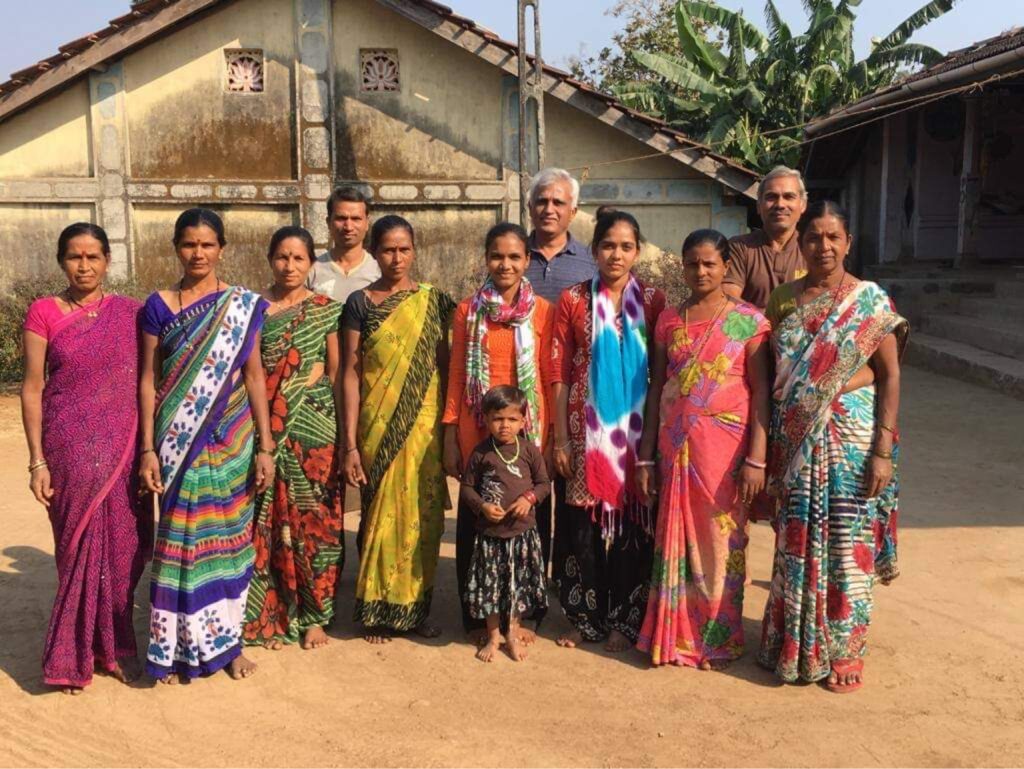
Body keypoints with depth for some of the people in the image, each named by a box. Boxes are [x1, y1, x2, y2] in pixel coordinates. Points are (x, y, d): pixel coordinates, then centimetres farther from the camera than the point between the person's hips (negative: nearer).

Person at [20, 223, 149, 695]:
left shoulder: (130, 313, 4)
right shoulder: (43, 313, -2)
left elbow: (147, 383, 8)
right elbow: (32, 389, -2)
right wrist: (37, 461, -7)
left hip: (124, 449, 2)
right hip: (71, 449, -2)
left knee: (123, 547, 7)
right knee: (79, 547, 5)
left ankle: (114, 645, 25)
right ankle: (76, 655, 21)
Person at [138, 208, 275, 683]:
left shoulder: (243, 307, 2)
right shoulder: (158, 306, 1)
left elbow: (254, 377, 2)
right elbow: (148, 380, 1)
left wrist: (265, 447, -2)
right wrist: (147, 449, -6)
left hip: (230, 442, 1)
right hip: (178, 442, -1)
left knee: (228, 538, 8)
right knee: (181, 540, 4)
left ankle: (226, 639, 23)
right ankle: (178, 646, 17)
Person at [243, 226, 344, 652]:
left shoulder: (326, 310, 5)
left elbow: (337, 373, 5)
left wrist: (344, 431, 1)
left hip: (314, 425, -1)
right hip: (264, 426, 1)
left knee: (314, 519, 3)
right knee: (267, 521, 4)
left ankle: (313, 616, 18)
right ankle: (271, 617, 18)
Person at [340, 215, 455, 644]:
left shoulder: (434, 302, 6)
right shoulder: (360, 303, 0)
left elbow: (445, 368, 7)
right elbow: (351, 372, -3)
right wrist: (350, 443, -8)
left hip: (425, 428, 2)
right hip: (378, 429, -2)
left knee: (423, 516, 8)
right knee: (382, 515, 5)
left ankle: (417, 607, 23)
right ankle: (379, 611, 19)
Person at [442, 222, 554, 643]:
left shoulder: (542, 311, 2)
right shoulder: (467, 311, 5)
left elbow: (552, 376, 3)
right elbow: (456, 376, 6)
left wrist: (553, 436, -1)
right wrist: (450, 437, 3)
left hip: (529, 431, -1)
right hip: (477, 432, 1)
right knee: (475, 520, 6)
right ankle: (476, 616, 21)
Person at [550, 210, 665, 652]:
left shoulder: (652, 302, 3)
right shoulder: (573, 300, 2)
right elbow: (560, 372, 1)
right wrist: (560, 438, -4)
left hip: (635, 432, 0)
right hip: (586, 431, 0)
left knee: (631, 524, 5)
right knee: (583, 524, 5)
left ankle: (623, 620, 20)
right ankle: (584, 619, 20)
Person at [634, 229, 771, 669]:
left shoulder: (748, 321, -2)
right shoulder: (669, 320, 7)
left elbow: (760, 391, -4)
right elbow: (656, 389, 8)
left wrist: (756, 459, -11)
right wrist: (646, 457, 5)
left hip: (725, 446, -3)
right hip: (675, 447, 3)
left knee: (720, 540, 6)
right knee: (676, 539, 8)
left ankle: (717, 639, 21)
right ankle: (675, 635, 22)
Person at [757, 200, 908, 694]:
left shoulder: (871, 301, -3)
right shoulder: (783, 300, 6)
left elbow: (890, 377, -4)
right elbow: (771, 375, 8)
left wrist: (884, 449, -12)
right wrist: (768, 446, 4)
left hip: (852, 438, -2)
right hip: (796, 440, 3)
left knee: (848, 544, 4)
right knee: (797, 544, 9)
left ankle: (844, 651, 20)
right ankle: (793, 643, 26)